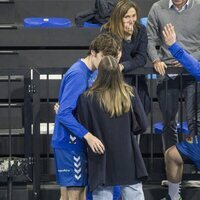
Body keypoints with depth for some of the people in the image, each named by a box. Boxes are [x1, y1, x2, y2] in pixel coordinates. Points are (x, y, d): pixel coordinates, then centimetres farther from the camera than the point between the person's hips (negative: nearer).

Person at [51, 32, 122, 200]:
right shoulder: (77, 74, -18)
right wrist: (88, 136, -29)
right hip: (70, 143, -9)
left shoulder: (87, 73, 11)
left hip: (75, 142, 9)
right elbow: (64, 114, -24)